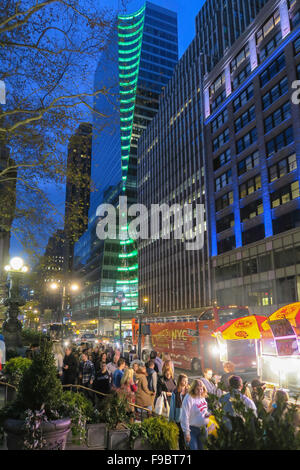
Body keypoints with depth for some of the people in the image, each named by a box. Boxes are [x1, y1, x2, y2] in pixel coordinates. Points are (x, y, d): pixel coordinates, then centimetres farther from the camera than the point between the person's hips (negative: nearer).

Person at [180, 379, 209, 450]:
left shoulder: (202, 397, 2)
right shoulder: (188, 398, -21)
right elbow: (185, 416, -19)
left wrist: (207, 414, -3)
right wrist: (186, 432, -17)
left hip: (202, 428, 7)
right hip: (192, 429, -7)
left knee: (201, 447, 15)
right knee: (194, 448, -6)